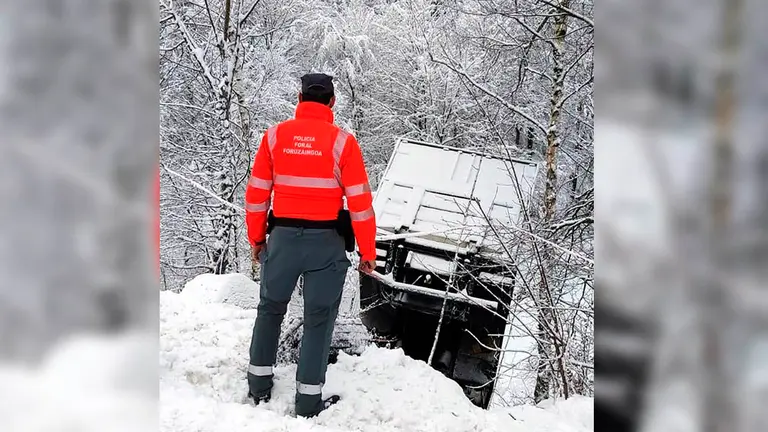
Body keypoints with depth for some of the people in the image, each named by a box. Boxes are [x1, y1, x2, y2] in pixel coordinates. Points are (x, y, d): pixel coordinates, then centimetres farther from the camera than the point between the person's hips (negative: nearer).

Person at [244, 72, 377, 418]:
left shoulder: (275, 136, 0)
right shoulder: (342, 141, -8)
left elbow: (256, 194, 5)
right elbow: (360, 202, -7)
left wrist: (256, 238, 18)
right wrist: (367, 251, 2)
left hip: (283, 237, 3)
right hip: (326, 242, -2)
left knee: (270, 309, 21)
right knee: (318, 319, 8)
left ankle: (259, 387, 29)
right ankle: (308, 402, 14)